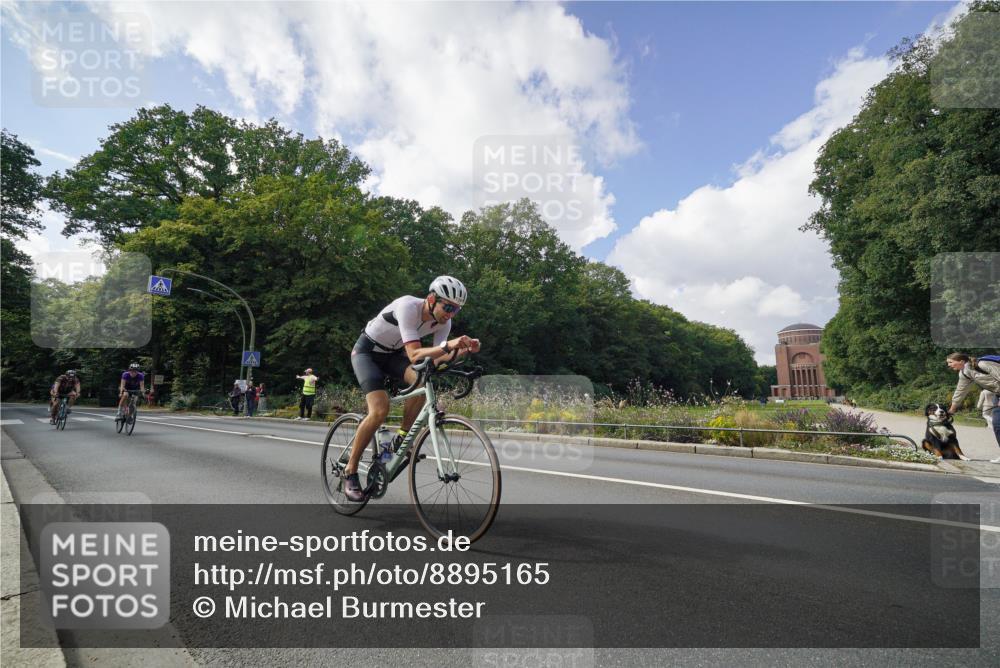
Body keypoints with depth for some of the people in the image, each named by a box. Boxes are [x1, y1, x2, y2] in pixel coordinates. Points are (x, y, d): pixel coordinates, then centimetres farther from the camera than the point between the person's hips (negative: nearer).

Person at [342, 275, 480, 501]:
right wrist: (448, 345, -55)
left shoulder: (443, 322, -13)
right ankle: (350, 471, -4)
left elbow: (438, 358, -16)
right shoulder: (408, 306, -34)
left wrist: (464, 350, -33)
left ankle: (401, 438, -5)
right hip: (367, 352, -6)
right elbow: (414, 355, -41)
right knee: (380, 411, -22)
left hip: (393, 354, 6)